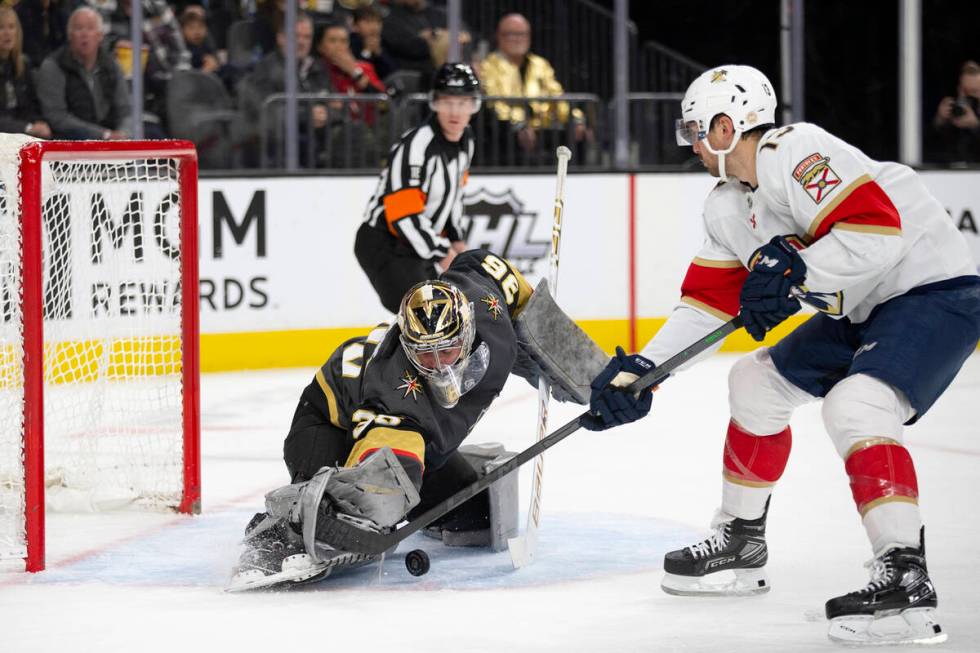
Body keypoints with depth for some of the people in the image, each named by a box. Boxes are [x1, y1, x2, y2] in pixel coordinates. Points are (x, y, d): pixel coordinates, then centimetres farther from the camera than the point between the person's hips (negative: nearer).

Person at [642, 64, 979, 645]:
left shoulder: (794, 153, -23)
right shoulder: (727, 209, 8)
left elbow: (878, 231, -32)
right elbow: (707, 299, 13)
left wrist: (793, 275, -29)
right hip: (864, 311, 11)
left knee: (853, 405, -30)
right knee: (757, 382, 14)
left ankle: (907, 583, -32)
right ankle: (742, 544, 28)